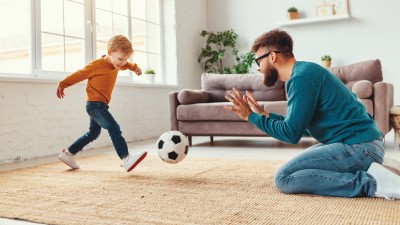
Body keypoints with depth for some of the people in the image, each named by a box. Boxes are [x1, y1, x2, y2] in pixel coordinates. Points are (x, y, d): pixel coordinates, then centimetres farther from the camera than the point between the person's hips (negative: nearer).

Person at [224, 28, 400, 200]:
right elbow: (301, 126, 19)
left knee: (284, 177, -12)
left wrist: (251, 116, -8)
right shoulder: (305, 71, 15)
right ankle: (365, 172, 8)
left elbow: (291, 134, -17)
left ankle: (369, 182, -14)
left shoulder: (302, 76, -15)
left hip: (358, 147, -10)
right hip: (363, 144, 10)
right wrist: (263, 114, 20)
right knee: (299, 165, 22)